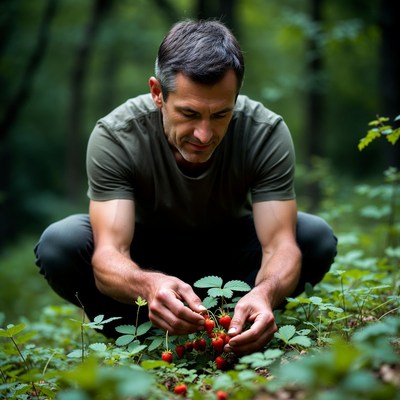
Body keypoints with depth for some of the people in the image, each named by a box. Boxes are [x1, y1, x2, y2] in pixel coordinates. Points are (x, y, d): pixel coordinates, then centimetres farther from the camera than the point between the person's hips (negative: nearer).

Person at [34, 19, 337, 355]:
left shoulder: (266, 133, -27)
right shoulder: (115, 135, -30)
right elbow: (109, 253, -38)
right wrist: (149, 285, -61)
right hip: (146, 258, -1)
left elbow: (281, 245, -31)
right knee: (59, 244, -30)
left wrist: (265, 292, -55)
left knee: (317, 238, -26)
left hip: (229, 246, 1)